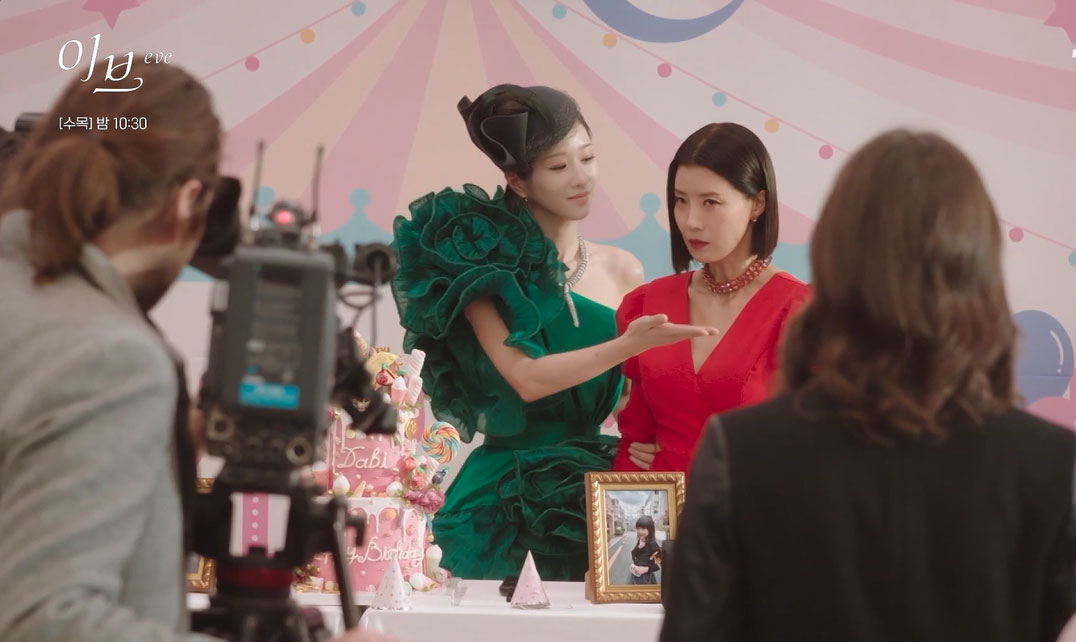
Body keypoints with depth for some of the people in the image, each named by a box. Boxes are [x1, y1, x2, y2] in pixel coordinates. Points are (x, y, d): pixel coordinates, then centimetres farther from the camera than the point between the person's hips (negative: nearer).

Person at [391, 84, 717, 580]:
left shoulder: (621, 270, 6)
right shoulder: (482, 263, -4)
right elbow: (527, 378, -17)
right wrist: (628, 345, -25)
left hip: (595, 498, 3)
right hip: (505, 502, -3)